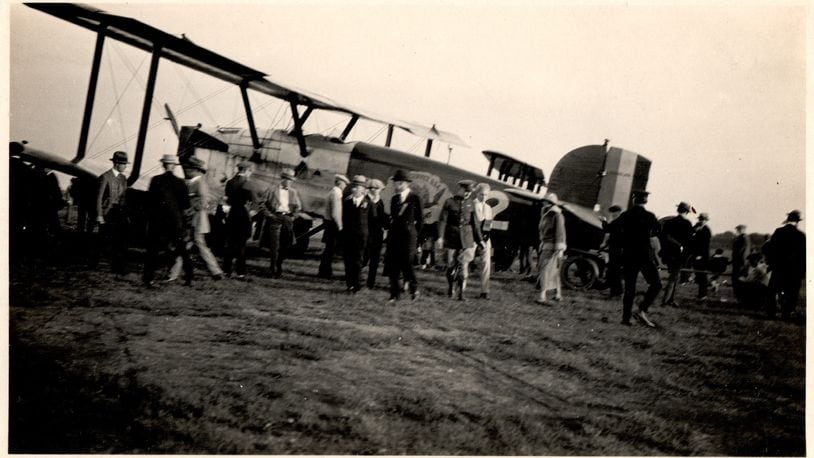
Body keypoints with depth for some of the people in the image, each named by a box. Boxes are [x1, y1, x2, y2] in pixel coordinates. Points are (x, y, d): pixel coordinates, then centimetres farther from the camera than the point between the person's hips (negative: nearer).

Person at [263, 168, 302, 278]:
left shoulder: (293, 192, 13)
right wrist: (269, 214, -4)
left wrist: (293, 215, 4)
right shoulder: (273, 190, 5)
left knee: (286, 245, 2)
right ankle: (274, 270, -2)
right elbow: (265, 204, 7)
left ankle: (279, 265, 21)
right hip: (276, 217, -3)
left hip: (288, 218, 3)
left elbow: (298, 206, 18)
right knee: (275, 245, -6)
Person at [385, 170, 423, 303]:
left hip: (408, 235, -5)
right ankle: (395, 293, 8)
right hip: (394, 234, 5)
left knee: (406, 263, -8)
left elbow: (420, 218, 2)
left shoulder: (414, 198, -2)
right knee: (392, 265, 0)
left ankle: (414, 289, 15)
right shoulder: (394, 199, 14)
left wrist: (415, 234, 2)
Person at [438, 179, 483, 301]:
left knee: (464, 265, -7)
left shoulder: (470, 204, 6)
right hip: (452, 237, -1)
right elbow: (442, 220, -6)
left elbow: (475, 223, 11)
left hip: (467, 238, 1)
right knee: (451, 265, 5)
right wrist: (440, 237, -16)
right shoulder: (449, 202, -2)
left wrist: (480, 239, 10)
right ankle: (450, 289, 27)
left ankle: (461, 293, -2)